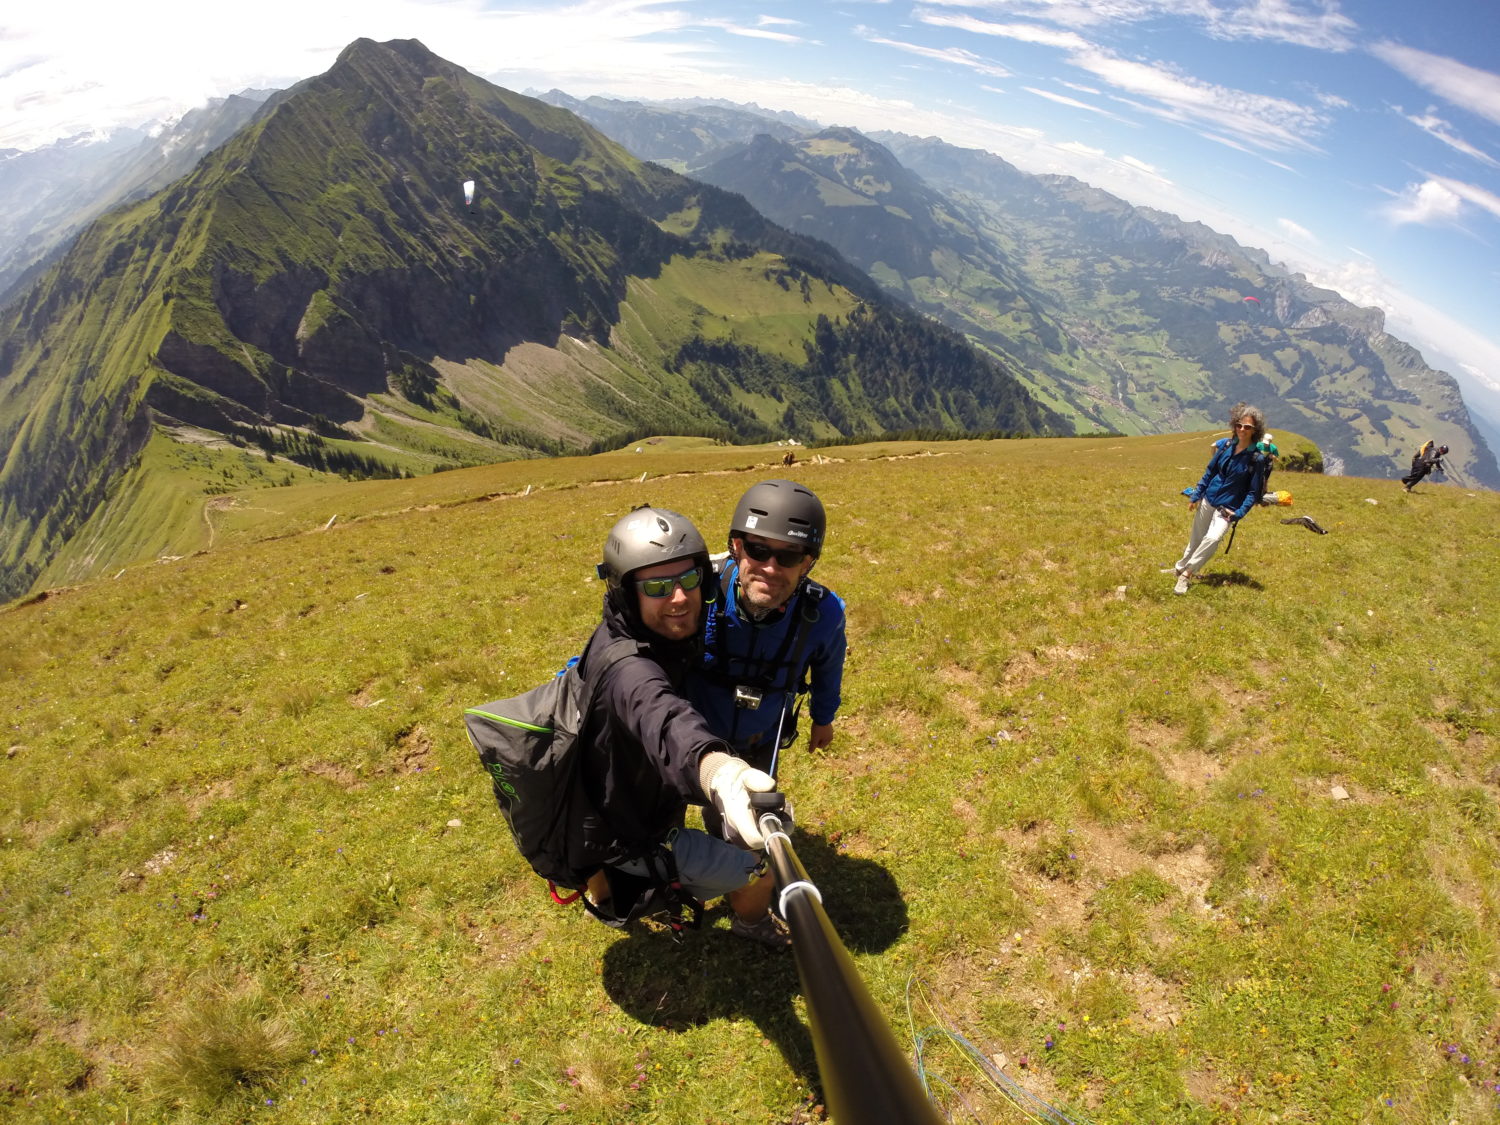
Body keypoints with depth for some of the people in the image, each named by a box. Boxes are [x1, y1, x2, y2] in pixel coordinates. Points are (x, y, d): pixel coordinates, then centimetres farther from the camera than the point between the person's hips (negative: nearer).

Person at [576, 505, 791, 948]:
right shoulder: (629, 670, -39)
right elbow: (664, 720, -61)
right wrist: (714, 768, -80)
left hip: (613, 795, 8)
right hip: (630, 839, -8)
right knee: (762, 868, -3)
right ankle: (751, 923, 32)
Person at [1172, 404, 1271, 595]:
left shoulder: (1257, 458, -11)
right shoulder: (1226, 445, -1)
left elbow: (1254, 492, -7)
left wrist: (1239, 514, -17)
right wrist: (1196, 495, 8)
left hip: (1227, 508, -4)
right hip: (1207, 500, 4)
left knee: (1213, 539, -25)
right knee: (1196, 539, 16)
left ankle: (1186, 574, -16)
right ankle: (1180, 567, 36)